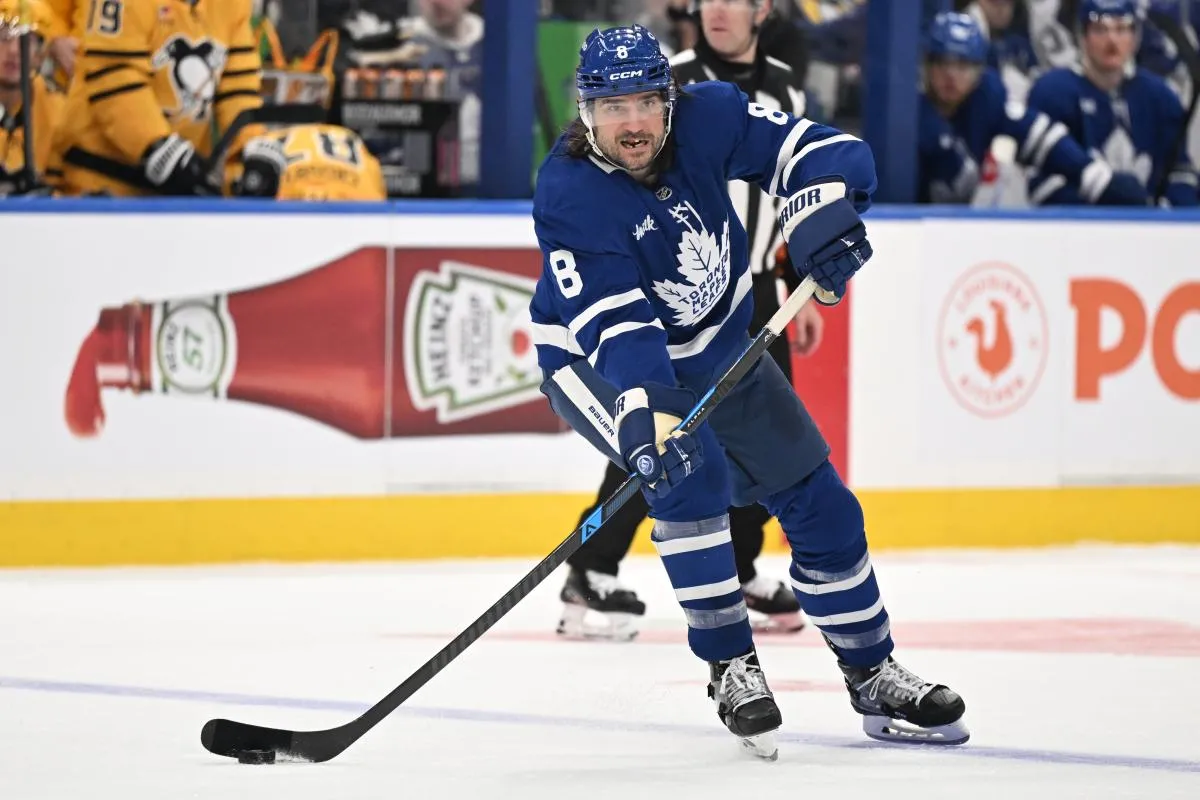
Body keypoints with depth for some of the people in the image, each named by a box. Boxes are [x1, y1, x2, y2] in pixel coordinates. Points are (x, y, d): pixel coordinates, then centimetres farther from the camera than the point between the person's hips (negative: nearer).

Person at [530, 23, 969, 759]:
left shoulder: (707, 118, -20)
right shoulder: (569, 195, -30)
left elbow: (820, 151, -17)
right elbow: (617, 325, -38)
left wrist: (823, 216, -39)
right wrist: (643, 417, -54)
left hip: (718, 351, 5)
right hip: (597, 360, -5)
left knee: (820, 504, 5)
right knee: (689, 472, -32)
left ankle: (875, 680, 21)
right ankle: (731, 668, -18)